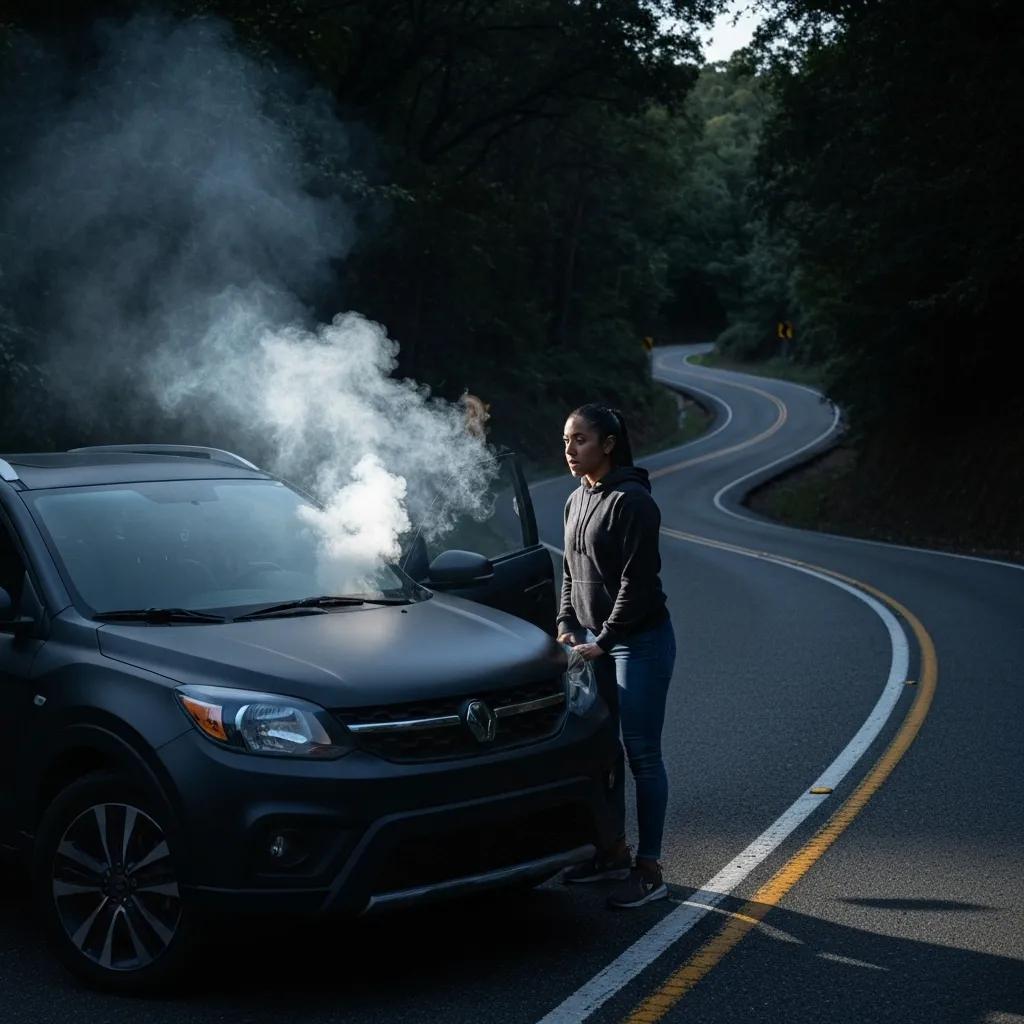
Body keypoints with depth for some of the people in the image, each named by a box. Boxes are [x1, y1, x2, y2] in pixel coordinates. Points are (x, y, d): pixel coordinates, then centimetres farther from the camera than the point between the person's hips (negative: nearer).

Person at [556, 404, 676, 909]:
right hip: (596, 641, 8)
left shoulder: (632, 502, -16)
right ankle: (614, 853, 26)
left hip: (640, 642, -8)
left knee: (642, 754, -4)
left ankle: (649, 870, 4)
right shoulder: (576, 502, 11)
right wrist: (567, 627, 6)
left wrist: (604, 642, -18)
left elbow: (636, 581, -18)